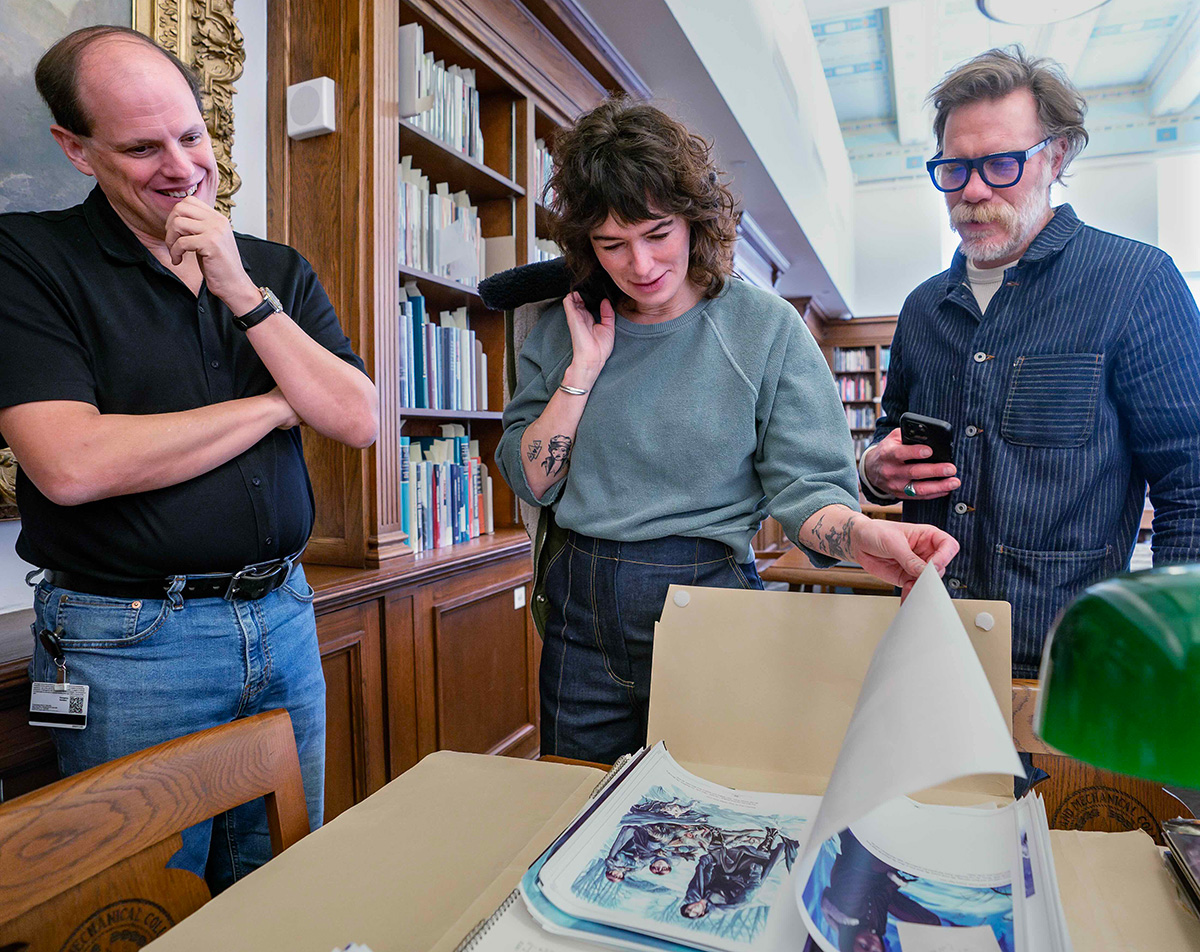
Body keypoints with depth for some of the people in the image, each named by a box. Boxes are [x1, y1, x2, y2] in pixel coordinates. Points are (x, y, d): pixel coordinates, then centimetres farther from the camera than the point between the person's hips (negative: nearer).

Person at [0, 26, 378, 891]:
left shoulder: (279, 271, 7)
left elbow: (361, 421, -3)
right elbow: (71, 465, -20)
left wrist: (246, 295, -13)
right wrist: (279, 403, -11)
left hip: (281, 617, 4)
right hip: (129, 643, -4)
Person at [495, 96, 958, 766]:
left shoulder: (767, 327, -6)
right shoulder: (566, 329, 3)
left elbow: (805, 483, -9)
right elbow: (530, 483, -1)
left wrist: (863, 534, -30)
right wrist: (584, 368, -10)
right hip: (582, 615, 3)